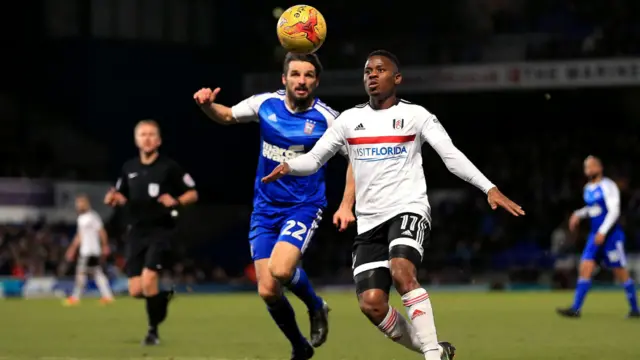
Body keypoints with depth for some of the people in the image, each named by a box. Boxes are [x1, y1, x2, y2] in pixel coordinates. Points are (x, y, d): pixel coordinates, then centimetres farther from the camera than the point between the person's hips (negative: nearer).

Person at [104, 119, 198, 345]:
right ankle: (163, 295, 32)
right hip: (136, 232, 5)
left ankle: (153, 331, -2)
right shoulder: (129, 168, 9)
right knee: (136, 291, -2)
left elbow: (193, 194, 1)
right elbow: (122, 197, 21)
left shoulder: (169, 167, -4)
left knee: (148, 279, -20)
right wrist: (114, 199, -3)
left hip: (161, 231, -5)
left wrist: (176, 202, -19)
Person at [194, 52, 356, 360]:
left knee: (281, 269, -29)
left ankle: (316, 306, 4)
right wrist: (207, 105, -9)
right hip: (265, 208, 4)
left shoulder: (326, 118, -11)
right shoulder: (265, 104, -3)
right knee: (267, 291, -3)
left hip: (304, 206, -4)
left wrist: (346, 206, -9)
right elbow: (227, 116, 13)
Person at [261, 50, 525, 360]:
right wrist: (289, 165, -12)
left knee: (402, 272, -33)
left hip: (408, 210, -4)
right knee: (371, 304, -10)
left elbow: (452, 157, -3)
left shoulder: (415, 115, 2)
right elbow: (314, 158, 11)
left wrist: (489, 188, -16)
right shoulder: (349, 119, 12)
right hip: (369, 221, 4)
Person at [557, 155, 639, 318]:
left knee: (621, 272, 1)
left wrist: (603, 231, -25)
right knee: (585, 268, -7)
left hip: (611, 235, -7)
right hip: (595, 236, 7)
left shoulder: (607, 186, -12)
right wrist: (579, 214, 13)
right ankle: (575, 309, -12)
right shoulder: (588, 189, 12)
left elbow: (614, 211, -18)